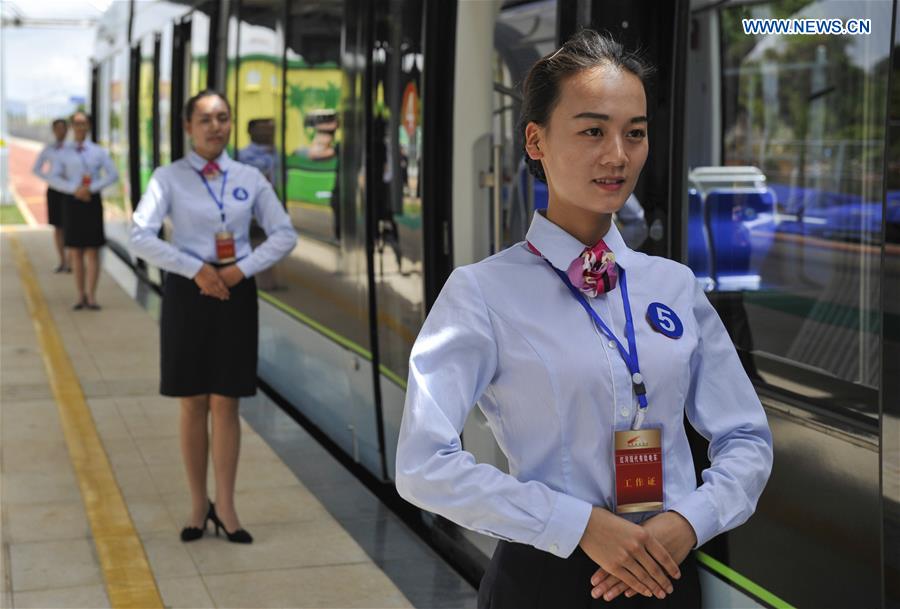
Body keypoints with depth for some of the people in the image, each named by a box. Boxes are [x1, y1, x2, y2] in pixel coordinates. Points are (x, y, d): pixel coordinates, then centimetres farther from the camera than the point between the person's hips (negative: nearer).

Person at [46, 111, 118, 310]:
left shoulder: (98, 152, 4)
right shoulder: (64, 153, 6)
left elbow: (113, 175, -2)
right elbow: (53, 178, 1)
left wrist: (91, 188, -14)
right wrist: (74, 189, -15)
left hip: (92, 201, -1)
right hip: (73, 202, 1)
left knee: (93, 252, -3)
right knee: (75, 252, 3)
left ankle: (91, 296, 0)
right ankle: (81, 295, 11)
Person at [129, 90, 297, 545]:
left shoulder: (250, 178, 4)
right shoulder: (169, 178, -3)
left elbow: (284, 234, 3)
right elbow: (140, 238, -12)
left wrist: (241, 270, -10)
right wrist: (197, 269, -18)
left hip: (236, 292, 1)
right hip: (187, 294, -1)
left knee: (225, 404, 4)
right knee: (193, 404, 6)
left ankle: (225, 507, 11)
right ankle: (198, 505, 17)